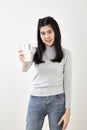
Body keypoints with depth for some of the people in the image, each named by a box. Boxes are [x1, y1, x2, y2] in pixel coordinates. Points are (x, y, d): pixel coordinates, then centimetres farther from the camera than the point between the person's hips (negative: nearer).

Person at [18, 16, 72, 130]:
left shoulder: (65, 53, -2)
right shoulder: (35, 52, 2)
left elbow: (67, 82, -1)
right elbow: (25, 69, -18)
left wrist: (68, 110, -6)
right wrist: (24, 62, -42)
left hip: (57, 101, -1)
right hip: (36, 100, 2)